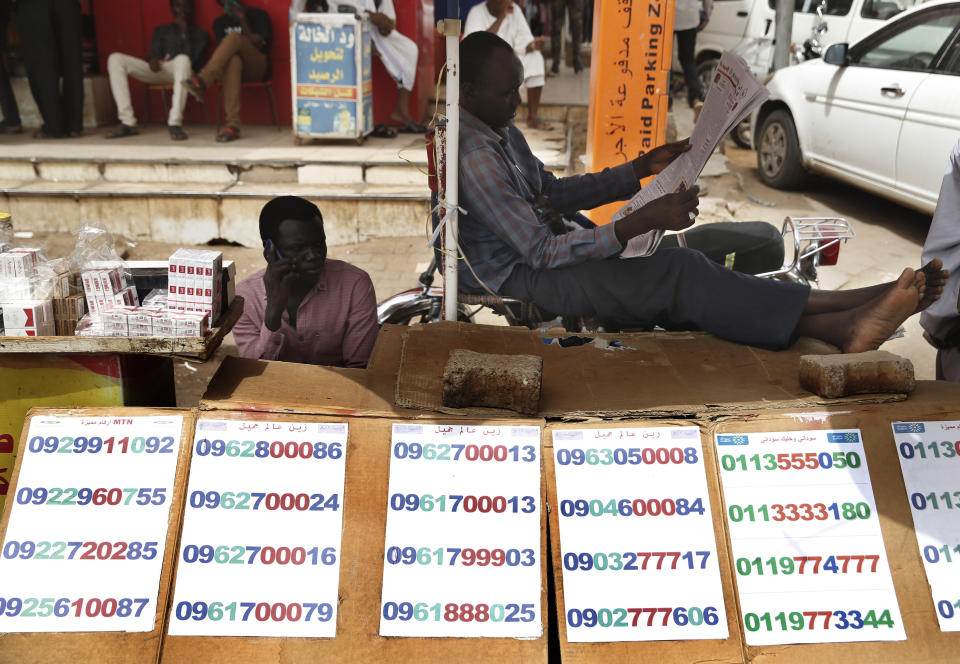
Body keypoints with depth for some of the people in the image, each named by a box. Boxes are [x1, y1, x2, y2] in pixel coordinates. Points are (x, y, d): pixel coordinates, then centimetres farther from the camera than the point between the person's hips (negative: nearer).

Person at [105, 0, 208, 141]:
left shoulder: (200, 34, 19)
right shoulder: (161, 30, 30)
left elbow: (191, 58, 2)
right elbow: (155, 51, 13)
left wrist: (184, 30, 0)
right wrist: (154, 60, -10)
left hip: (179, 71, -4)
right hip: (157, 71, 4)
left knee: (183, 59, -41)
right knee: (115, 59, -18)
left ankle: (175, 123, -47)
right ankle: (127, 122, -27)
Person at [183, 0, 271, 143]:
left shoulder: (258, 15, 9)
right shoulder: (220, 22, 19)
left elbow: (257, 44, -3)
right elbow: (223, 49, 6)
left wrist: (242, 20, -9)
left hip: (258, 68, -2)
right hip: (233, 66, 2)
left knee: (235, 36, -30)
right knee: (233, 60, -38)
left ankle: (201, 81, -46)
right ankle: (232, 123, -51)